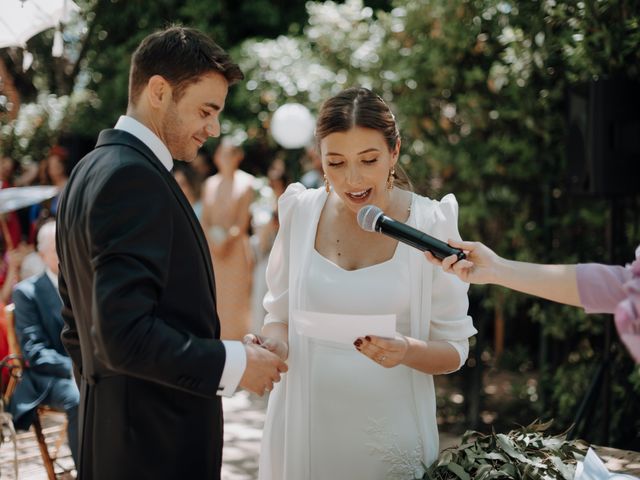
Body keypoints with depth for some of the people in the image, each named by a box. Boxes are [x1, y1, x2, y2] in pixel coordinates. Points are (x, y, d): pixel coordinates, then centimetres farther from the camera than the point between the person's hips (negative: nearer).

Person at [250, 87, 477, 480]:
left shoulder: (431, 223, -10)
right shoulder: (301, 212, -3)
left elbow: (454, 349, -4)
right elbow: (282, 316, 8)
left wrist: (408, 352, -24)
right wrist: (275, 343, -13)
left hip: (391, 429, -2)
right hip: (306, 427, 2)